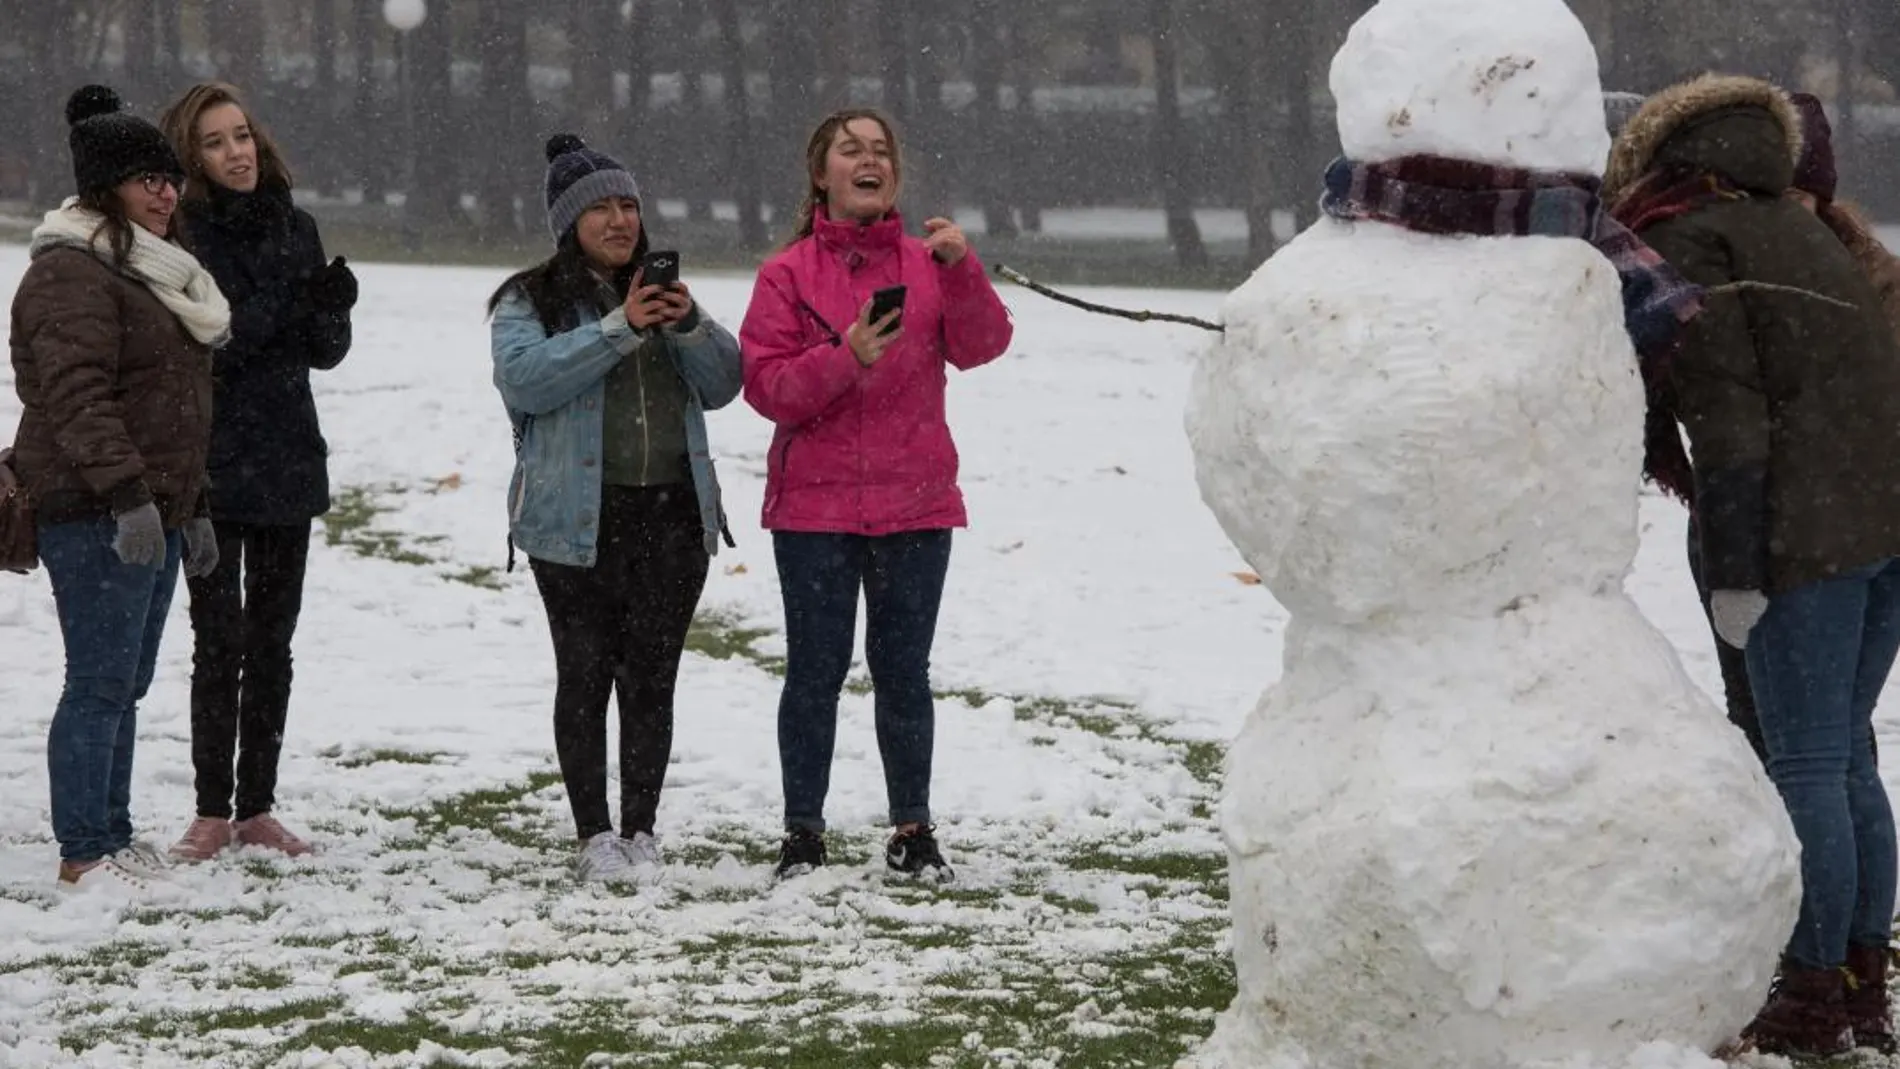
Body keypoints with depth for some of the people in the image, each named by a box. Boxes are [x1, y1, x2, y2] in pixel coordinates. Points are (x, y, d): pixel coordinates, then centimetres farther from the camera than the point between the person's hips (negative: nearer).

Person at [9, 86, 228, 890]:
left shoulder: (152, 273, 22)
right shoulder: (74, 274, -11)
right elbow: (77, 396, -21)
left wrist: (191, 509, 26)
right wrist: (127, 497, -27)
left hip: (151, 511, 10)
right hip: (95, 519, -10)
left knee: (125, 683, 12)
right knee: (101, 682, -9)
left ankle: (111, 836, 18)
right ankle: (84, 852, -6)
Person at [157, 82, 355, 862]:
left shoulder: (294, 228, 7)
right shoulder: (180, 235, -8)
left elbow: (326, 354, 10)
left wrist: (332, 308, -10)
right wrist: (278, 305, -25)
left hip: (288, 462, 5)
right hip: (212, 466, -5)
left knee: (272, 642, 9)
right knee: (220, 642, -3)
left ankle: (257, 807, 16)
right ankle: (213, 812, 5)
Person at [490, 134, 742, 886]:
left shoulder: (664, 292, 16)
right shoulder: (530, 302, 2)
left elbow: (723, 385, 10)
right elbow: (523, 377, -17)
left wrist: (691, 326, -10)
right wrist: (618, 330, -22)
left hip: (672, 516, 3)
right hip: (577, 520, -3)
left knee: (651, 680, 3)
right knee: (586, 675, -1)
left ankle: (641, 833, 9)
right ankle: (595, 836, 6)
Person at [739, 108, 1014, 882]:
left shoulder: (928, 265, 6)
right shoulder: (789, 274, 0)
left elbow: (980, 347, -7)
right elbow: (767, 385, -7)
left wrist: (960, 268, -21)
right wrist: (847, 358, -21)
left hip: (915, 503, 2)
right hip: (815, 505, -1)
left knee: (903, 669, 7)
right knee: (815, 670, 2)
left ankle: (912, 830, 15)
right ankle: (803, 831, 10)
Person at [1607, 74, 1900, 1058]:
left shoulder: (1685, 244, -4)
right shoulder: (1794, 225, 21)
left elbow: (1728, 413, -12)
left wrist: (1734, 572, -13)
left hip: (1809, 533, -8)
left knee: (1806, 767, -2)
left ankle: (1814, 1001, 1)